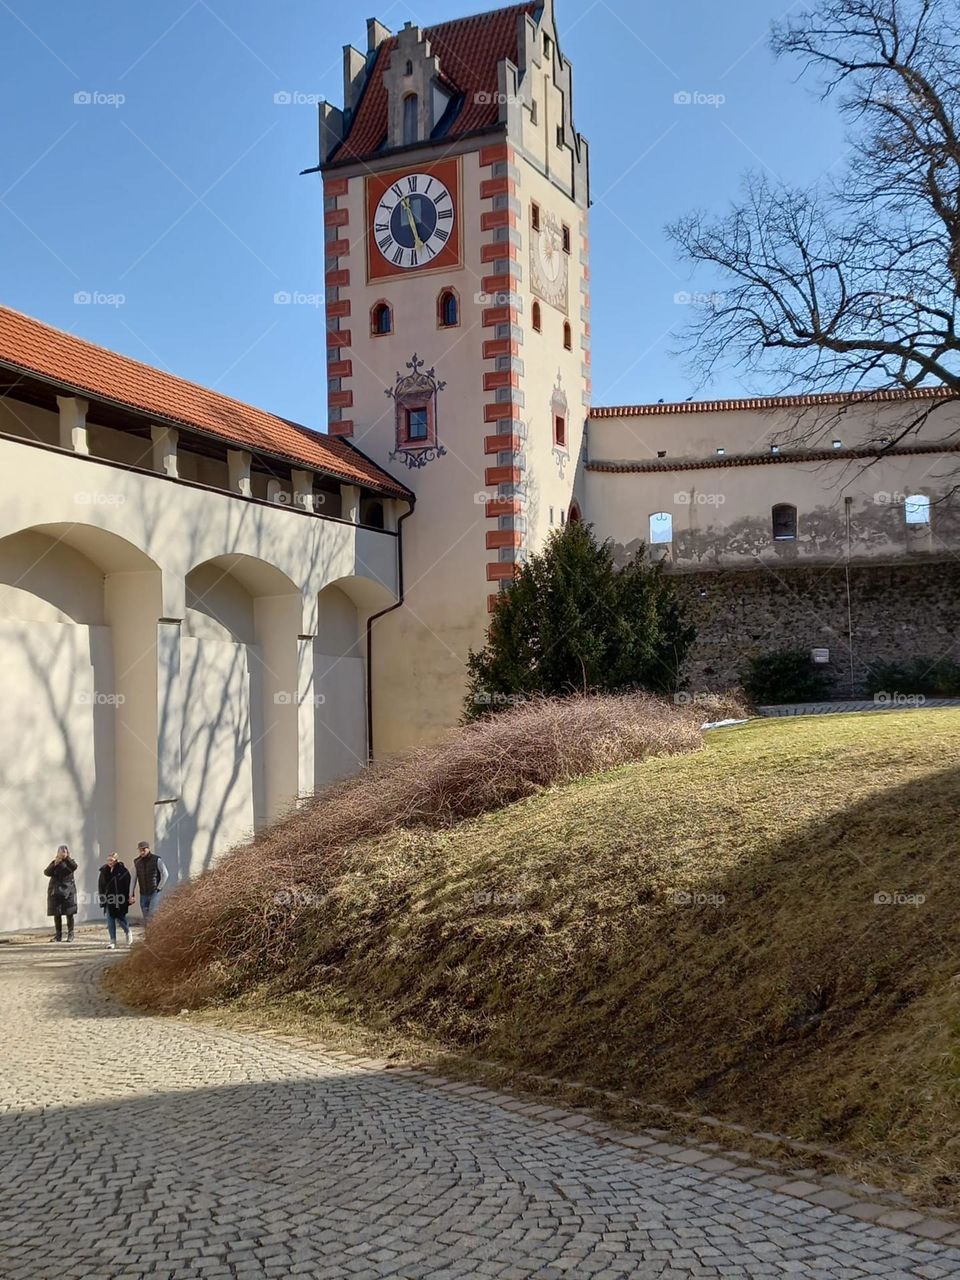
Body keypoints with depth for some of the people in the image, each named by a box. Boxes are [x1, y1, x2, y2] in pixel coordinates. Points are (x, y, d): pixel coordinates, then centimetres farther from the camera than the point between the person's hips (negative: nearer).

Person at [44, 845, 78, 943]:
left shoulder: (70, 862, 5)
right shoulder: (54, 863, 10)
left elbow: (74, 867, -17)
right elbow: (47, 872, -2)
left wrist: (66, 858, -23)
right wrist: (54, 865, -15)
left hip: (68, 890, -2)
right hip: (55, 890, 2)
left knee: (69, 913, -2)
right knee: (56, 913, 3)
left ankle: (70, 935, 5)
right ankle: (58, 935, 10)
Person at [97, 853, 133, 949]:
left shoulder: (123, 871, -9)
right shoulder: (104, 871, 4)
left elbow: (128, 885, -8)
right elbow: (101, 885, 12)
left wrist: (130, 897, -11)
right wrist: (101, 897, 8)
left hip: (120, 900, -4)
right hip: (109, 899, 4)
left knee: (121, 918, 3)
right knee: (110, 920, 1)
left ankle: (127, 932, 34)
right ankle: (113, 941, 5)